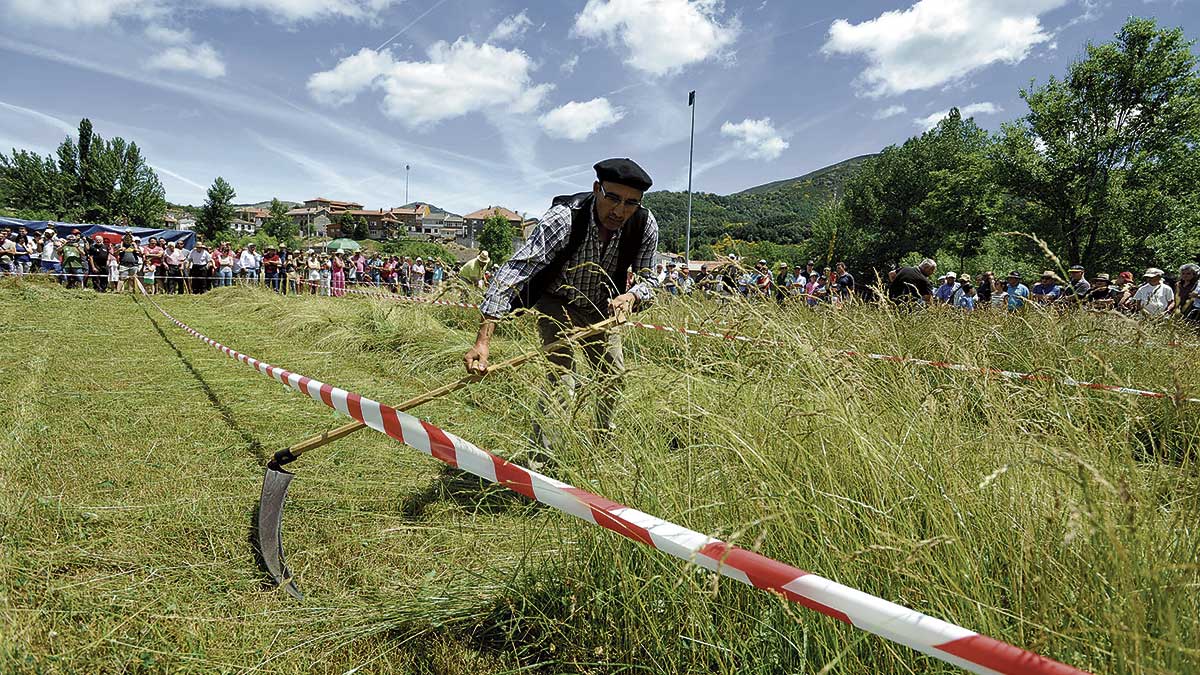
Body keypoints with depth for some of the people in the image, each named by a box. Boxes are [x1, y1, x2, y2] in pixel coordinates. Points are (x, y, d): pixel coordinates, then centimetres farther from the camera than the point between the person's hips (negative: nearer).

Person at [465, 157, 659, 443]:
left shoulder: (646, 226, -24)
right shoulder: (564, 218, -38)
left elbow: (646, 280, -12)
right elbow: (514, 270, -45)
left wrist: (631, 296, -39)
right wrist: (483, 341, -55)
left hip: (603, 308, 5)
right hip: (557, 304, -4)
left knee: (614, 374, 15)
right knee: (561, 379, -19)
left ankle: (604, 437, 43)